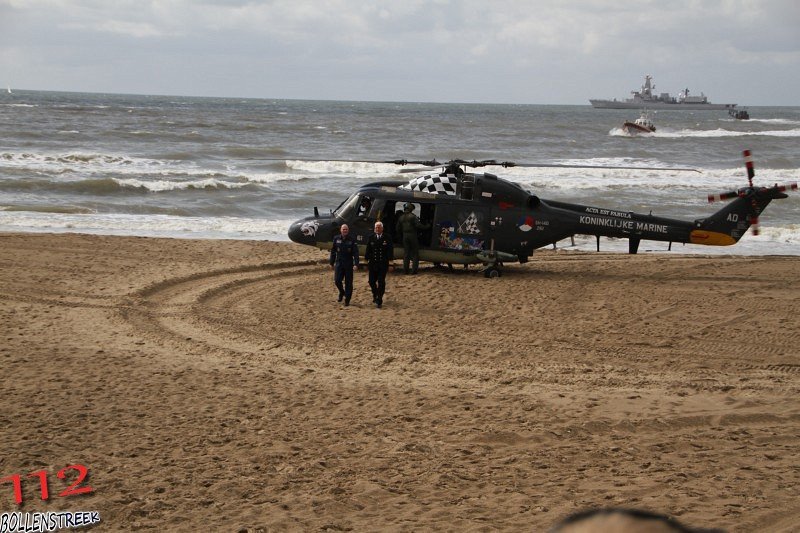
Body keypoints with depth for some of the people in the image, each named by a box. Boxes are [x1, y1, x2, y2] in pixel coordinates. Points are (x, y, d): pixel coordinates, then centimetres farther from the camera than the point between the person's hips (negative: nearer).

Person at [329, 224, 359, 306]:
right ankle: (341, 292, 22)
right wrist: (331, 263, 10)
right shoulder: (336, 239, 3)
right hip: (339, 263, 1)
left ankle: (347, 299, 11)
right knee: (337, 280, -7)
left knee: (348, 282, 1)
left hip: (348, 264, -1)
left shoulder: (352, 240, -3)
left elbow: (356, 253, -6)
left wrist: (356, 264, -16)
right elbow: (333, 251, 10)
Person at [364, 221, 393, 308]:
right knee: (372, 281, 6)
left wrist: (390, 259, -9)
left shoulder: (387, 238, -1)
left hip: (383, 264, -2)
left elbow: (390, 249, -1)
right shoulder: (371, 238, 5)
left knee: (381, 282, -3)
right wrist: (367, 259, 3)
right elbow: (368, 249, 8)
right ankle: (375, 295, 33)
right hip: (373, 263, 2)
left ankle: (379, 301, 3)